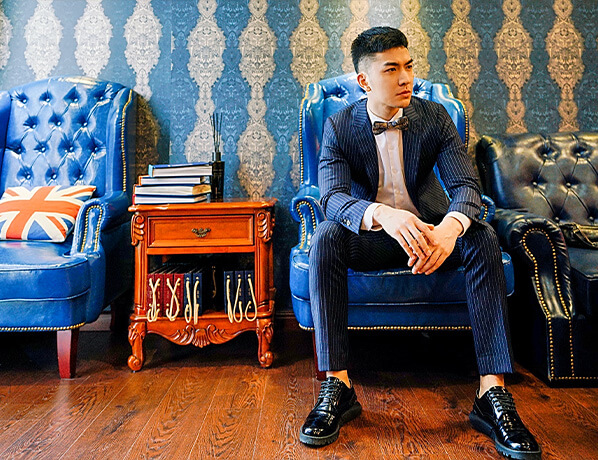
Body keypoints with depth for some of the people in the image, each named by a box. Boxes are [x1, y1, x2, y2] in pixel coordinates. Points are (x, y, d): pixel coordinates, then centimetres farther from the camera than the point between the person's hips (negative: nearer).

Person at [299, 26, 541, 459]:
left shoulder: (435, 117, -2)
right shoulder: (339, 126, -6)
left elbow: (466, 185, -12)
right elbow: (332, 197, -20)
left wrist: (450, 226, -38)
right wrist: (383, 215, -43)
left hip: (431, 229, 1)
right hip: (371, 236, -1)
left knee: (483, 238, -28)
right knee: (326, 238, -31)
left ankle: (493, 394, -26)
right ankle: (337, 387, -28)